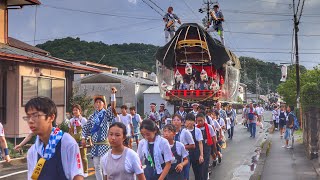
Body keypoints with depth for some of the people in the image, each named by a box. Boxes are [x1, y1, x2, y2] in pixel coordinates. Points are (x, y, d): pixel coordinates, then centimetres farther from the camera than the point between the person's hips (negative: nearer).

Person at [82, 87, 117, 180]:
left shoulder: (107, 114, -1)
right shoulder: (92, 117, 11)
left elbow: (113, 106, -19)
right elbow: (86, 128, 16)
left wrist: (113, 94, -29)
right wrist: (84, 138, 3)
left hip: (104, 144, -5)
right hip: (95, 144, 5)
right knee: (96, 166, 9)